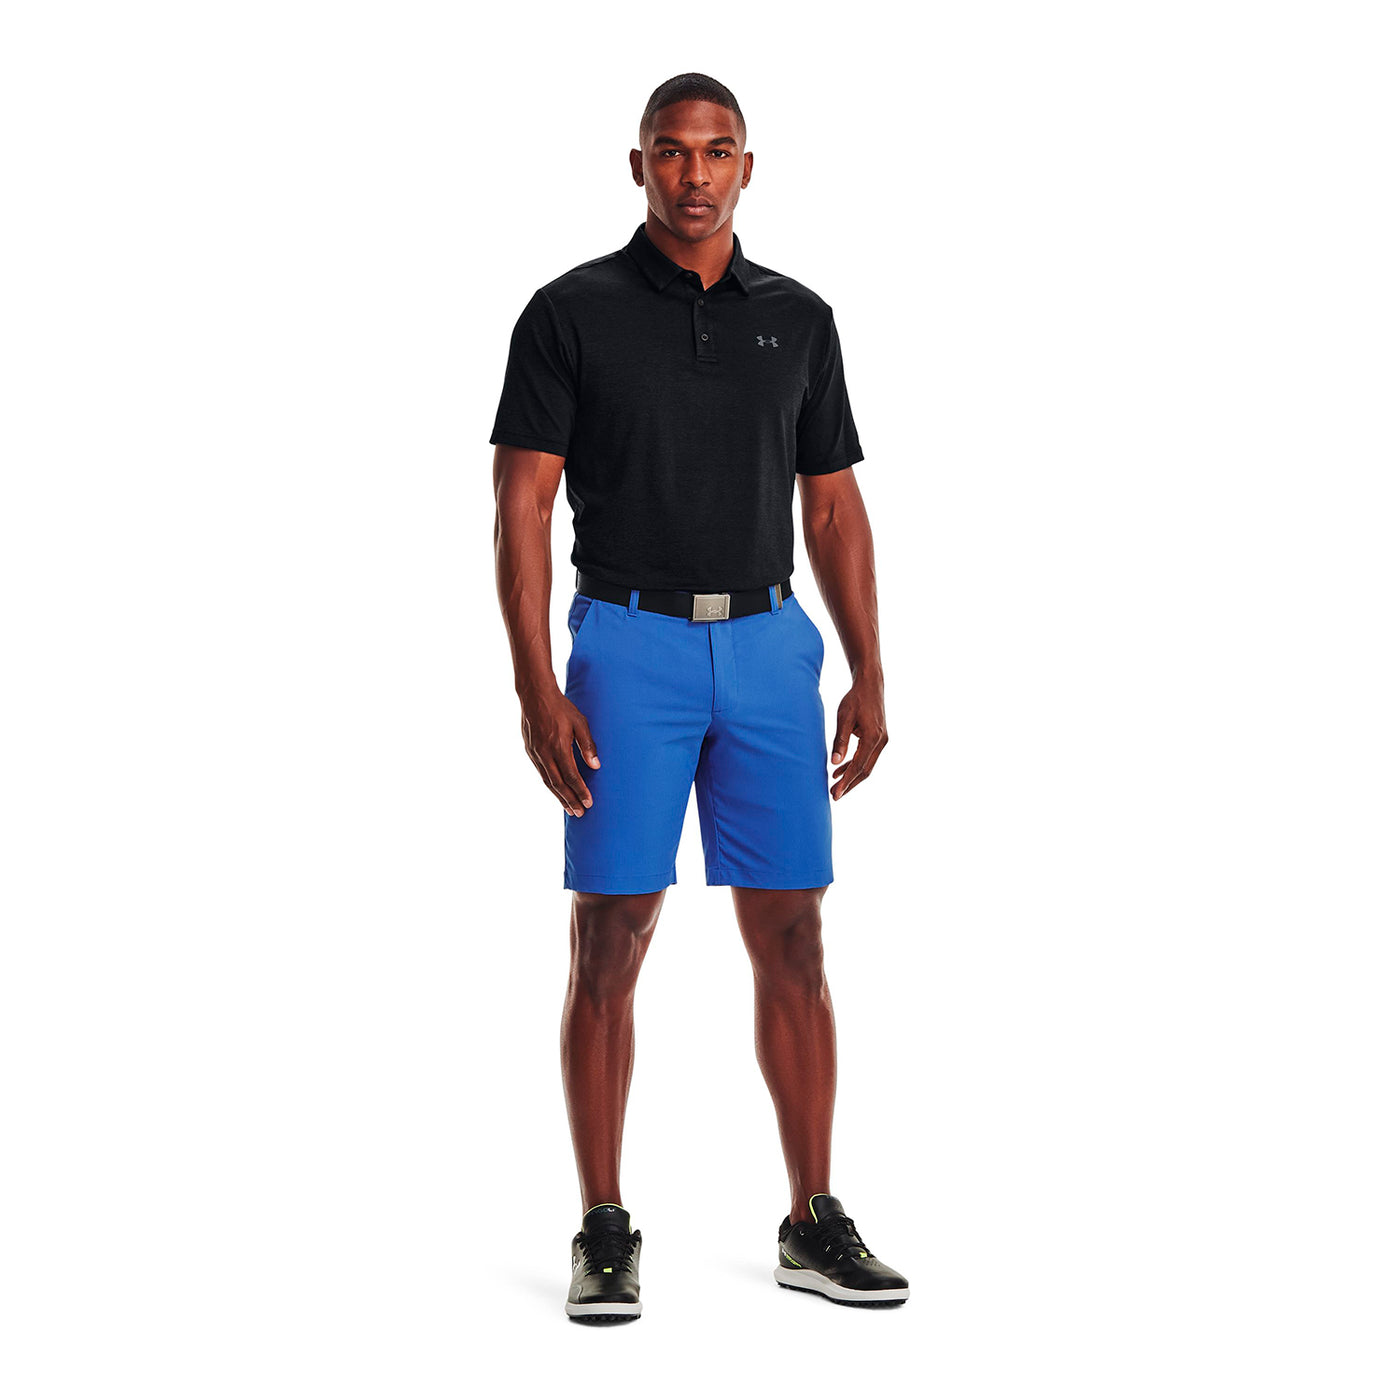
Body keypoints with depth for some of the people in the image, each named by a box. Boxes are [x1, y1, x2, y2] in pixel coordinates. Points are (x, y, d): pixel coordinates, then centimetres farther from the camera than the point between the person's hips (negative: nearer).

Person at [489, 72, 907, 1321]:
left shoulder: (799, 318, 10)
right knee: (611, 944, -2)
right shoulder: (572, 312, -1)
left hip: (769, 645, 3)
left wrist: (869, 676, 4)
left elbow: (835, 509, 12)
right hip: (629, 646, -3)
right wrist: (535, 688, -13)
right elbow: (523, 509, -5)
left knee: (792, 940, 4)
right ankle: (606, 1233, 9)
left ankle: (814, 1222, 15)